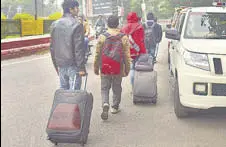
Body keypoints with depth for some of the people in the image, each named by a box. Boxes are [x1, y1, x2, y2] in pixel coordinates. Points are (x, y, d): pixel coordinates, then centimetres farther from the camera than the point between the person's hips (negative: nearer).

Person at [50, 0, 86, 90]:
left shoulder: (55, 24, 7)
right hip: (73, 65, -6)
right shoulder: (76, 24, -13)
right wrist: (81, 67, -12)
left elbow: (52, 47, 12)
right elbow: (79, 48, -16)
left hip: (60, 64, 6)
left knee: (63, 90, 15)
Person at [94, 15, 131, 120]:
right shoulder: (124, 38, -3)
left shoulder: (102, 37, -4)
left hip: (105, 68, -1)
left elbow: (97, 54, 0)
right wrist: (127, 69, 9)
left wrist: (96, 68, 10)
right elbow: (127, 55, -1)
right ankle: (115, 107, 25)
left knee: (104, 88, 8)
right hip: (118, 69, 1)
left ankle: (105, 104, -14)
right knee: (117, 88, 16)